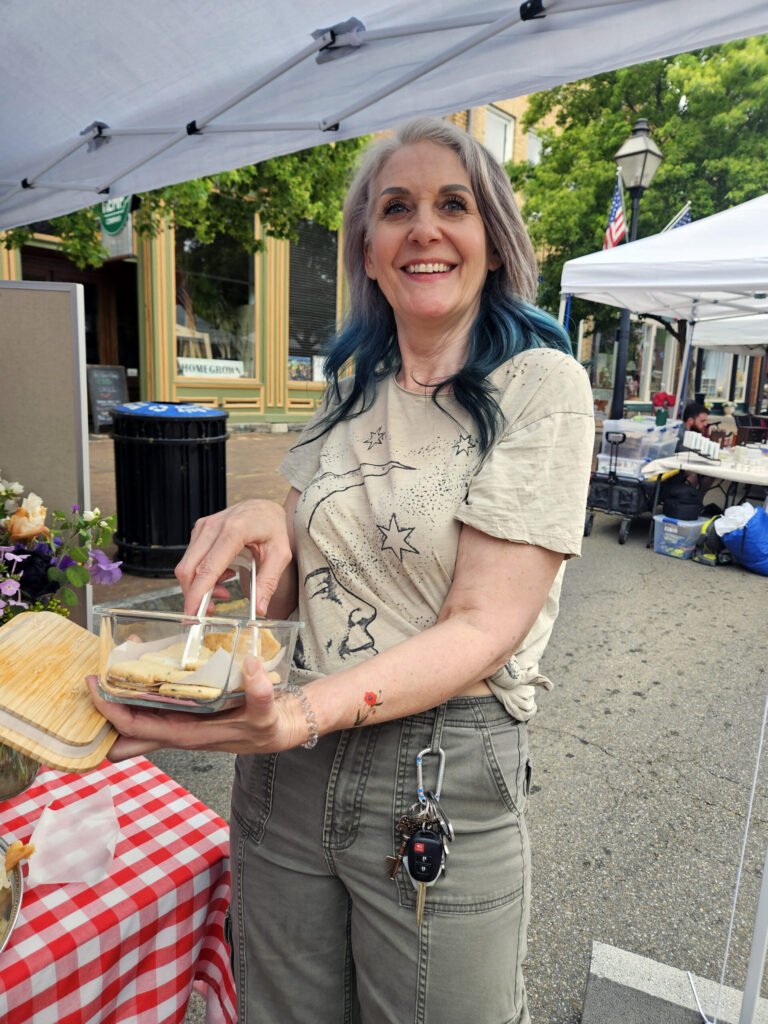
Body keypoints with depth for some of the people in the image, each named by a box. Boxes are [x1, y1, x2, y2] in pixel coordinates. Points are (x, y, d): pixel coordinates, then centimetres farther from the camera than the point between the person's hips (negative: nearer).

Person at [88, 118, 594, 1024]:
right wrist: (267, 527, -13)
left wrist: (301, 715, -30)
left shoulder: (540, 385, -10)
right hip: (289, 766, 5)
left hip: (441, 777, -4)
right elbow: (299, 593, 8)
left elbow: (486, 625, -18)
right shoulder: (352, 388, 6)